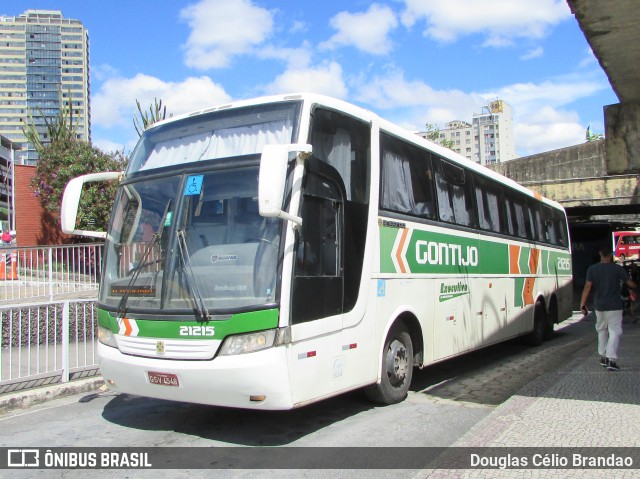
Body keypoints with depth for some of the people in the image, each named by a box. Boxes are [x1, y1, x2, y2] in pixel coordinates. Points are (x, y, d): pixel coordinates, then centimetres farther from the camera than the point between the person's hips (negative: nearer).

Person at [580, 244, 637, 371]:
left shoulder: (592, 269, -3)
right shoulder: (618, 269, -8)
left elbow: (587, 287, -8)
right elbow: (631, 284, -5)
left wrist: (583, 304, -8)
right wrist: (634, 286, 20)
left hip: (599, 305, 3)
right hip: (614, 306, -3)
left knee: (601, 330, 19)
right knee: (615, 332, -2)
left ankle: (603, 356, 25)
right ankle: (611, 359, -13)